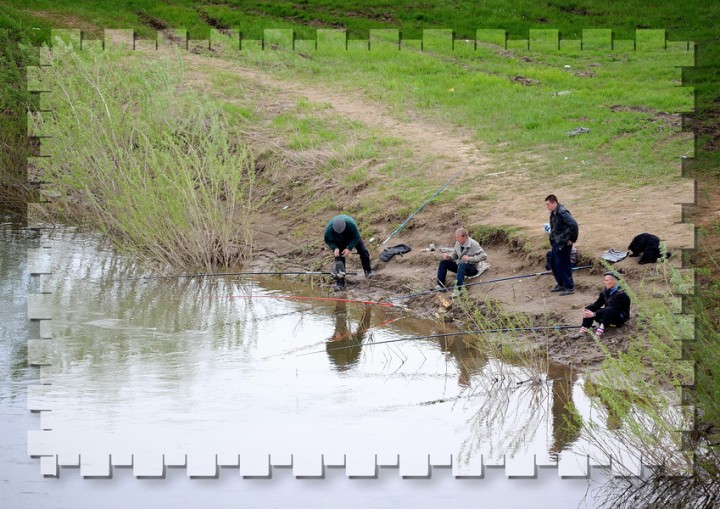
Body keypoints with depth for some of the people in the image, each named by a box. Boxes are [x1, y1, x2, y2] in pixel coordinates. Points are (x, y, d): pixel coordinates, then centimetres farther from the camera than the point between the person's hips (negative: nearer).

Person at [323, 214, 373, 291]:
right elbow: (328, 241, -18)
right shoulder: (329, 229, -39)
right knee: (339, 259, -10)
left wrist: (349, 248, -34)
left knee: (363, 251, -5)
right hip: (339, 242, 0)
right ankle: (340, 283, -4)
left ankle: (368, 271, 19)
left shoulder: (351, 224, -43)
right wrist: (335, 248, -36)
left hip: (352, 237, 0)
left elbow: (356, 237, -26)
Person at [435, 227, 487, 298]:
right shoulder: (458, 243, -1)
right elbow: (455, 254, 13)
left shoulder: (473, 244, -20)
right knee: (443, 261, -3)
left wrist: (470, 258, -29)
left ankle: (458, 289, -42)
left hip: (472, 268, -7)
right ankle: (441, 285, -4)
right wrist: (449, 256, -10)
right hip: (459, 266, 7)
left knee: (461, 265, -39)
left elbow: (484, 256, -22)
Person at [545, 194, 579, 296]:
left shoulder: (562, 213, -23)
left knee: (563, 265, -4)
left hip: (563, 244, -10)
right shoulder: (553, 213, 8)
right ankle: (561, 284, 30)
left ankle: (570, 287, 6)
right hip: (556, 242, 10)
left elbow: (573, 224, -31)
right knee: (553, 263, 17)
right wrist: (552, 242, 19)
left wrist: (573, 239, -21)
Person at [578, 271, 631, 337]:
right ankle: (583, 329, -26)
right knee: (590, 309, -12)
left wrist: (594, 314, -37)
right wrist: (587, 309, -23)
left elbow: (611, 308, -30)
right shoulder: (605, 292, 3)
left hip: (620, 318, -8)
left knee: (608, 310, -38)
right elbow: (597, 304, -1)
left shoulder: (620, 294, -22)